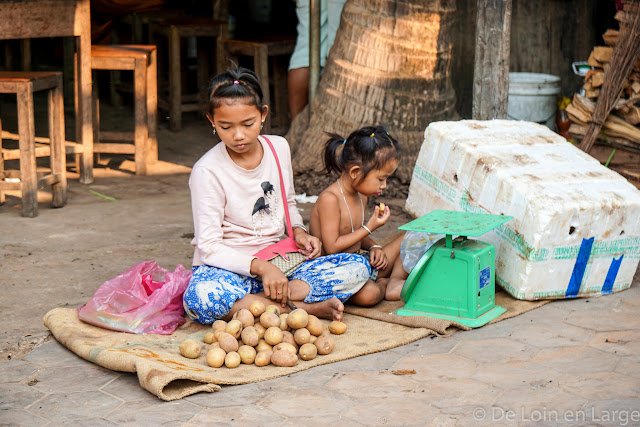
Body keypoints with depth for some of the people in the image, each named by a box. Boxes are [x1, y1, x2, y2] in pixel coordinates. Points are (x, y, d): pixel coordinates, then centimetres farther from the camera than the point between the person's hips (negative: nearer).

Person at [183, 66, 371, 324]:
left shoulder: (279, 148, 4)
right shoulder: (207, 171, -13)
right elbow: (209, 247, -16)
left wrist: (298, 231, 1)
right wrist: (260, 266, -27)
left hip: (276, 262, 5)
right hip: (228, 267, -5)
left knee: (358, 267, -13)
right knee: (199, 298, -40)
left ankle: (259, 302, -24)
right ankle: (306, 308, -29)